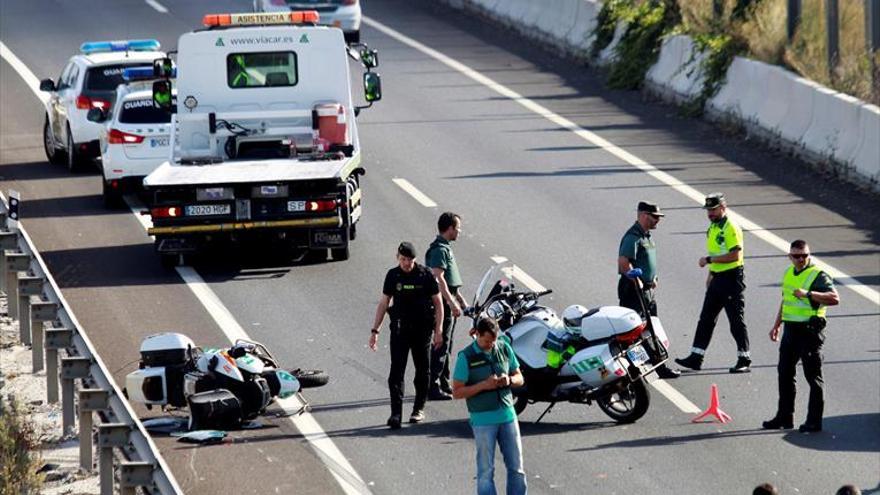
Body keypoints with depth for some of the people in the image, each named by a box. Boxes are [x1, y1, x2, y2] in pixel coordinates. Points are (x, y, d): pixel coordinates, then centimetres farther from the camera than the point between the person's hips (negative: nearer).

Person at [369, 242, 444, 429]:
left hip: (422, 329, -1)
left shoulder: (425, 275, -4)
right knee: (396, 371, -8)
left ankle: (419, 409, 21)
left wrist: (438, 330, -4)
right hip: (400, 328, 1)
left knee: (422, 370, 7)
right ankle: (396, 413, -12)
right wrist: (375, 330, 6)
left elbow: (438, 303, 1)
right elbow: (383, 303, 10)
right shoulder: (393, 275, 3)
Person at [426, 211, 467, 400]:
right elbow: (438, 278, -24)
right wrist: (452, 303, -27)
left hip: (448, 303, 11)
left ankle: (444, 385, 23)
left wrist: (460, 300, 26)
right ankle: (433, 388, -8)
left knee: (446, 348, 16)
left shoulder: (445, 248, 16)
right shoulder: (439, 250, -16)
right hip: (442, 303, -11)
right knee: (440, 347, -9)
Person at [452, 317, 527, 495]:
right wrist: (484, 385, -19)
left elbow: (519, 378, 13)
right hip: (483, 419, -4)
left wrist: (509, 380, -10)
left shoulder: (504, 348, 4)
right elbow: (457, 392, -8)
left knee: (516, 467, 7)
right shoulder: (466, 357, -8)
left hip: (507, 415, 4)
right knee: (486, 471, 0)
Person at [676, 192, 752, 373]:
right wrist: (711, 274, 20)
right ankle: (696, 357, 11)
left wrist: (709, 260, -21)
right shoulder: (712, 228, 14)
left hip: (732, 279, -9)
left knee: (736, 321, -3)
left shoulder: (731, 228, -15)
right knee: (706, 319, 9)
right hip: (717, 279, 9)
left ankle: (744, 360, 2)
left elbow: (735, 255, -23)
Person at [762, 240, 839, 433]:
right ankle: (784, 417, 21)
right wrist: (776, 325, 25)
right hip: (791, 329, 8)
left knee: (813, 377, -2)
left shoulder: (818, 275, -12)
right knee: (784, 374, 12)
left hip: (810, 331, -8)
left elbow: (835, 299, -23)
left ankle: (814, 422, 2)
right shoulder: (789, 273, 14)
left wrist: (809, 294, -29)